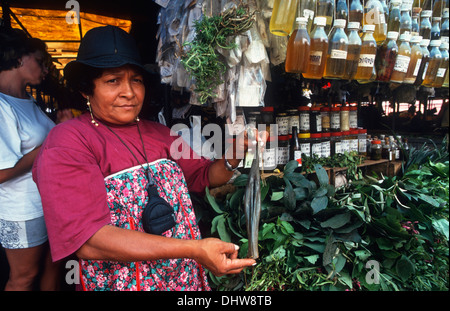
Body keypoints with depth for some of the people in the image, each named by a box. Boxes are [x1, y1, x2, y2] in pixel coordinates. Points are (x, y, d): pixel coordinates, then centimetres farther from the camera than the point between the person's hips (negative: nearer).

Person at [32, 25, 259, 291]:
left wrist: (234, 156, -15)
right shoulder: (69, 141, -16)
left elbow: (206, 176, 7)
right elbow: (88, 241, -25)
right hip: (120, 283, -5)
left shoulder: (160, 134, 0)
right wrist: (195, 249, -30)